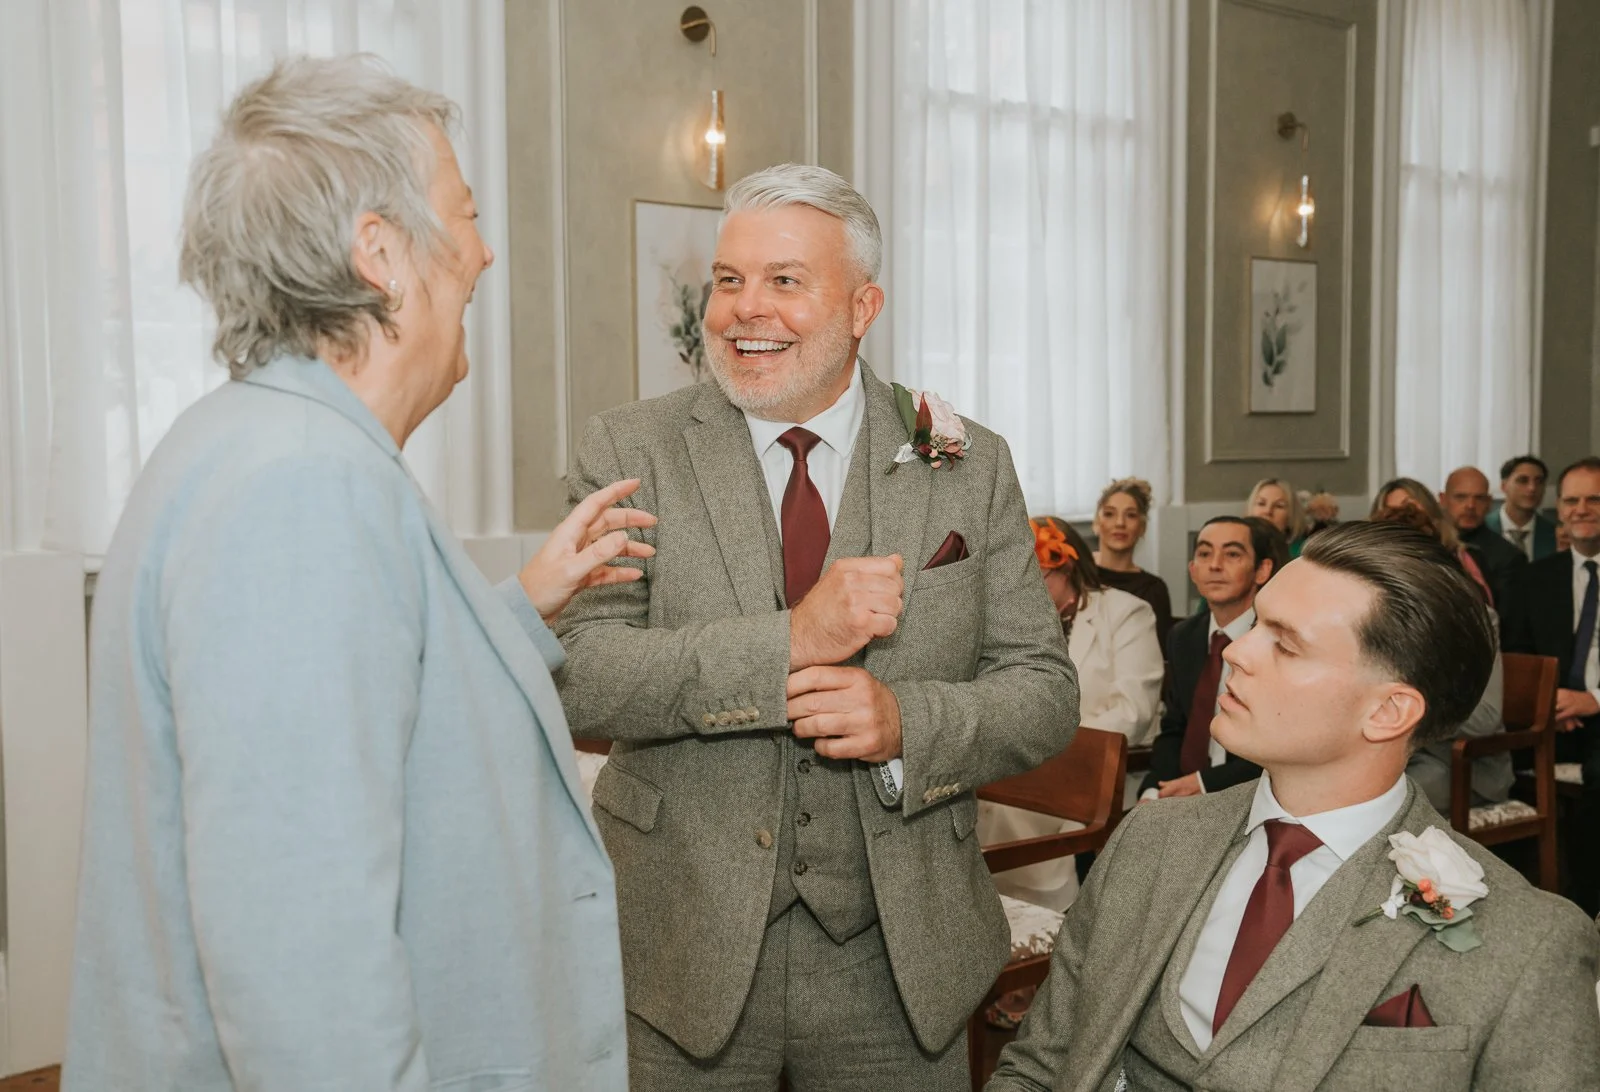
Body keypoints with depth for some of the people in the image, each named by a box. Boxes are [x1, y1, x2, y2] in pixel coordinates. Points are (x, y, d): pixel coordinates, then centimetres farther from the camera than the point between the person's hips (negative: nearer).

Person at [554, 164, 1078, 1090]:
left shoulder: (969, 466, 0)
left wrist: (905, 724, -19)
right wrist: (791, 641, -24)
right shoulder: (631, 450, -4)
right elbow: (576, 673, -15)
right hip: (688, 952, -1)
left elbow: (1045, 696, 0)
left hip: (901, 958, 2)